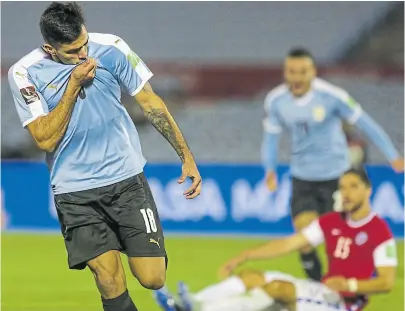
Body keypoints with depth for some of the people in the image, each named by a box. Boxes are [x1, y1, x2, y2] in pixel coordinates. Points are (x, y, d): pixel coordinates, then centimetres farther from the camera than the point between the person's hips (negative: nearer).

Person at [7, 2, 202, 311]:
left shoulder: (111, 48, -6)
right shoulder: (25, 74, -9)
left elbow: (150, 102, 4)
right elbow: (46, 139, -14)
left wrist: (187, 157, 2)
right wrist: (74, 84, -20)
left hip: (126, 178, 1)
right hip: (75, 192, -1)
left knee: (153, 278, -6)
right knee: (112, 285, -12)